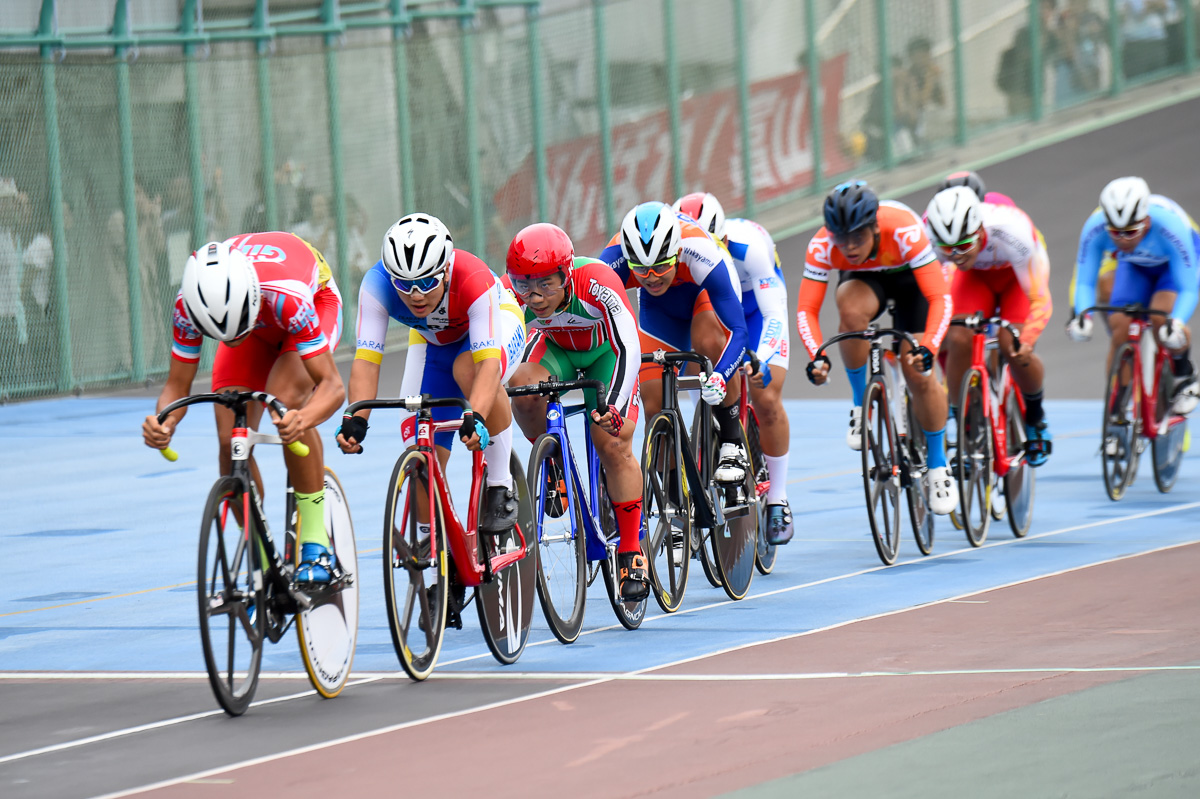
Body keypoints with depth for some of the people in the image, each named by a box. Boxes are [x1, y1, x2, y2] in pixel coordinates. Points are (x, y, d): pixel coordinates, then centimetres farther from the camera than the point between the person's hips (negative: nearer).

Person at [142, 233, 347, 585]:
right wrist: (163, 422, -45)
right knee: (230, 442, -14)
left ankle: (316, 542, -22)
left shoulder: (287, 296, -45)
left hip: (319, 301, -4)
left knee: (285, 402, -33)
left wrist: (304, 419, -64)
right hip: (259, 326, 4)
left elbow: (332, 384, -42)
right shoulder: (189, 305, -34)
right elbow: (177, 386, -22)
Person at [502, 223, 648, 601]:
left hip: (605, 351, -3)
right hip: (557, 349, 3)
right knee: (522, 388, -30)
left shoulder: (596, 283, -39)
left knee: (613, 445, -17)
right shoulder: (511, 292, -31)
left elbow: (628, 350, -41)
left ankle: (632, 555, -4)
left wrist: (613, 407, -54)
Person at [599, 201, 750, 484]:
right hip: (660, 309, 3)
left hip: (705, 291, -3)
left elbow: (738, 330, -44)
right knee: (654, 407, -8)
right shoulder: (614, 260, -38)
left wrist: (719, 377, -60)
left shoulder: (700, 252, -43)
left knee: (709, 343, -36)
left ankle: (732, 443, -17)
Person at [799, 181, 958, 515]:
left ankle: (938, 465, 8)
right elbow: (806, 310, -33)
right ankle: (861, 403, -12)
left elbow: (940, 299, -42)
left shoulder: (904, 230, -40)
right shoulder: (823, 245, -33)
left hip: (911, 277, -1)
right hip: (863, 279, 1)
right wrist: (817, 357, -50)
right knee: (851, 310, -35)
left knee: (918, 372, -14)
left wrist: (927, 349, -56)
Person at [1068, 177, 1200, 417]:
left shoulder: (1170, 225, -41)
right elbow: (1084, 282, -25)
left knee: (1161, 318, -29)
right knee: (1120, 326, -16)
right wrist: (1083, 315, -45)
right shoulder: (1095, 228, -33)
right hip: (1135, 266, 3)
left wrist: (1176, 323, -55)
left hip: (1176, 263, -3)